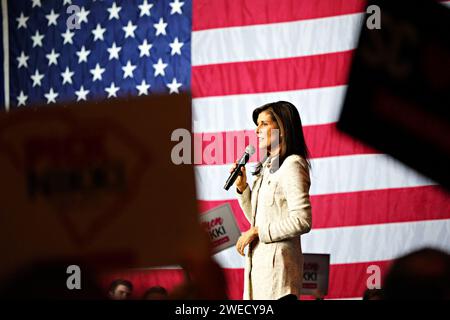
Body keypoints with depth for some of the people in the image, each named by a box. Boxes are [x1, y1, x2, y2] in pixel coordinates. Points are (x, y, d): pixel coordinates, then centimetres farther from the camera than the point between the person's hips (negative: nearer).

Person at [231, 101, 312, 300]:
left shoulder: (292, 165, -9)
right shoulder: (267, 167, 17)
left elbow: (302, 221, -17)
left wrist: (257, 232, -13)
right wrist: (242, 187, 8)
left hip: (278, 261, -8)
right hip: (259, 261, 8)